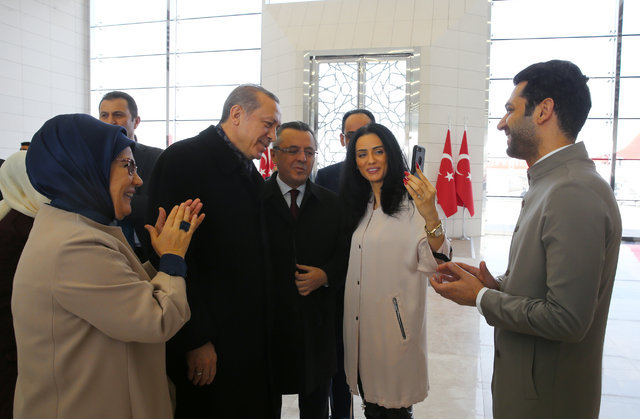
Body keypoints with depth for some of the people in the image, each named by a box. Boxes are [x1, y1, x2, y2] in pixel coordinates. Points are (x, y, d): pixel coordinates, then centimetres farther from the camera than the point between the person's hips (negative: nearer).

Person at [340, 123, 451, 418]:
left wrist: (430, 216, -36)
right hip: (359, 324, 6)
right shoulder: (358, 203, 8)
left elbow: (436, 265, -23)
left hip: (396, 326, -6)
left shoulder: (410, 201, -13)